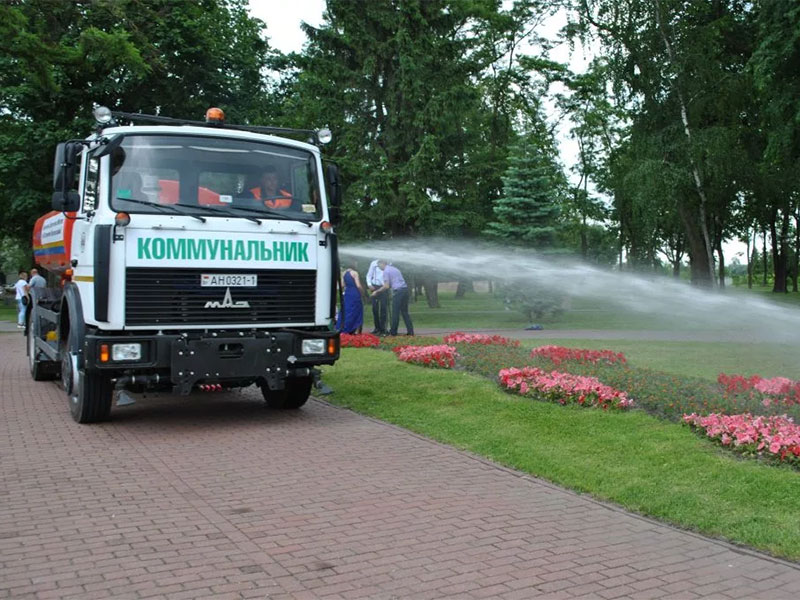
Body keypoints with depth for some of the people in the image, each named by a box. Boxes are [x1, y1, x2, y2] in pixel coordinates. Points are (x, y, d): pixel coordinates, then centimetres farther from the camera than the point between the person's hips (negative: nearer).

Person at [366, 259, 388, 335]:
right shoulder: (374, 263, 1)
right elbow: (369, 275, 8)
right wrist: (369, 284, -7)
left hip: (384, 288, -2)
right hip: (374, 287, 2)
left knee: (383, 308, -5)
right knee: (375, 308, 5)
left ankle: (383, 329, -1)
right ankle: (377, 328, 16)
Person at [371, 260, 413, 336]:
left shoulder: (386, 271, -4)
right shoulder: (395, 268, 22)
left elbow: (387, 286, -9)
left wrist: (377, 292, 0)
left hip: (398, 291, -8)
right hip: (405, 289, 8)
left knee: (395, 312, 0)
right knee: (405, 312, 11)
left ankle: (393, 332, 6)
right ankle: (410, 331, 7)